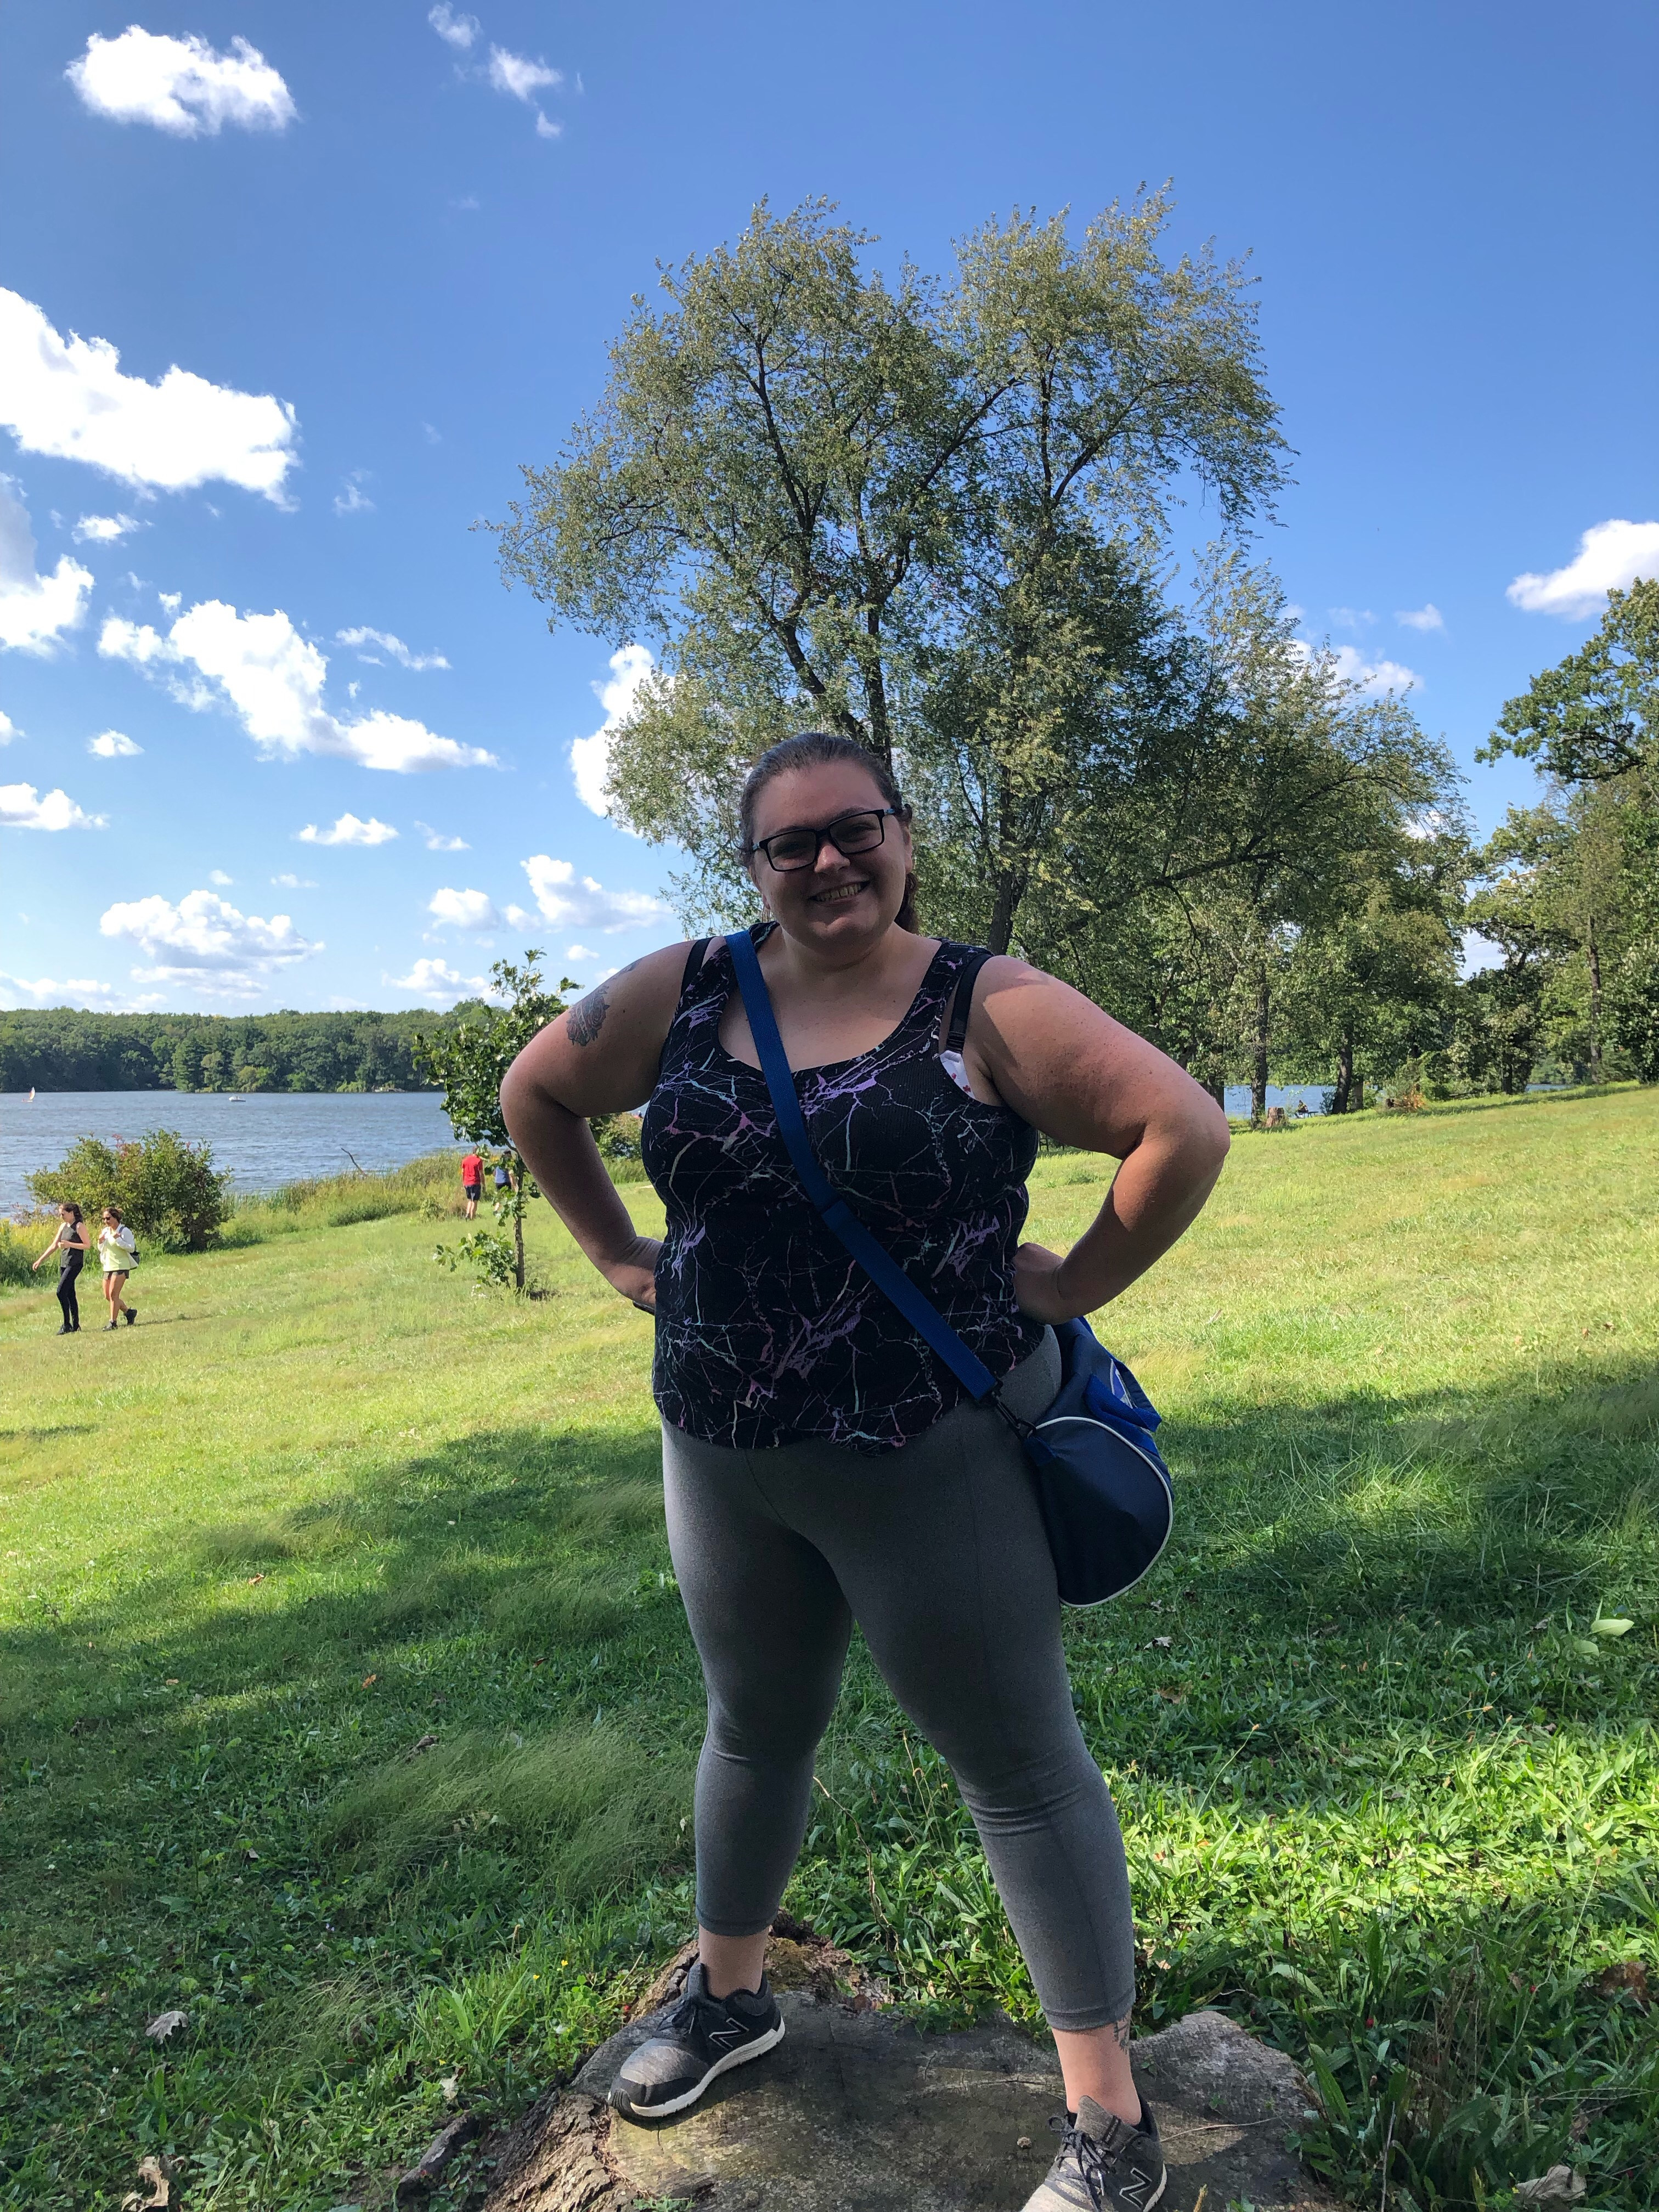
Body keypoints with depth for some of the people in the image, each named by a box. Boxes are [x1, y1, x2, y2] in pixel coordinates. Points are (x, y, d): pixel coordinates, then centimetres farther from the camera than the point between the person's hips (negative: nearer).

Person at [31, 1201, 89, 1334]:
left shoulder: (80, 1226, -9)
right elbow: (54, 1246, 16)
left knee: (61, 1292, -15)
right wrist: (40, 1260, 11)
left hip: (75, 1263, -8)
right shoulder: (63, 1226, 13)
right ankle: (76, 1325, 14)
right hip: (63, 1262, 8)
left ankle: (67, 1325, -8)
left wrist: (69, 1244, -19)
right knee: (70, 1295, 9)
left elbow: (87, 1246, -12)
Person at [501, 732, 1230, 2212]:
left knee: (1020, 1766, 8)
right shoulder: (680, 994, -1)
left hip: (931, 1461, -4)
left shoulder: (987, 1009, -13)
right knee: (755, 1728, 25)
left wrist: (1077, 1284, -12)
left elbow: (1186, 1127, -15)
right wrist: (622, 1258, 7)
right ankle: (730, 1998, 50)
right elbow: (537, 1094, 12)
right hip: (722, 1458, 5)